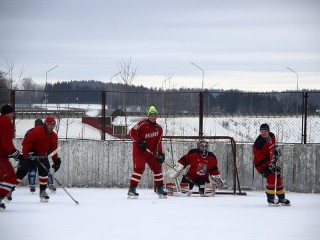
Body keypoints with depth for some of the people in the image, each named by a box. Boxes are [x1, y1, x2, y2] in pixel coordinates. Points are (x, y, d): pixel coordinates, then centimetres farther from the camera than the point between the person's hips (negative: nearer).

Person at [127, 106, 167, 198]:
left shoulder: (159, 128, 6)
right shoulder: (142, 124, -12)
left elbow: (158, 142, 7)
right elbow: (132, 132, -13)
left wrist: (160, 153, -4)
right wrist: (139, 141, -21)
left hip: (151, 152, 6)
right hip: (139, 150, -6)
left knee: (157, 167, 5)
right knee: (139, 168, -18)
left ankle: (160, 189, 18)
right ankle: (132, 190, -18)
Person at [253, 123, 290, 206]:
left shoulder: (272, 136, -3)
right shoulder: (259, 143, -28)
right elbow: (262, 159, -30)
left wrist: (276, 151, 6)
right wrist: (271, 166, -33)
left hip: (270, 162, 8)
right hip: (261, 164, -8)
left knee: (278, 178, 13)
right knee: (271, 177, -24)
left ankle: (282, 199, 31)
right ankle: (270, 199, -15)